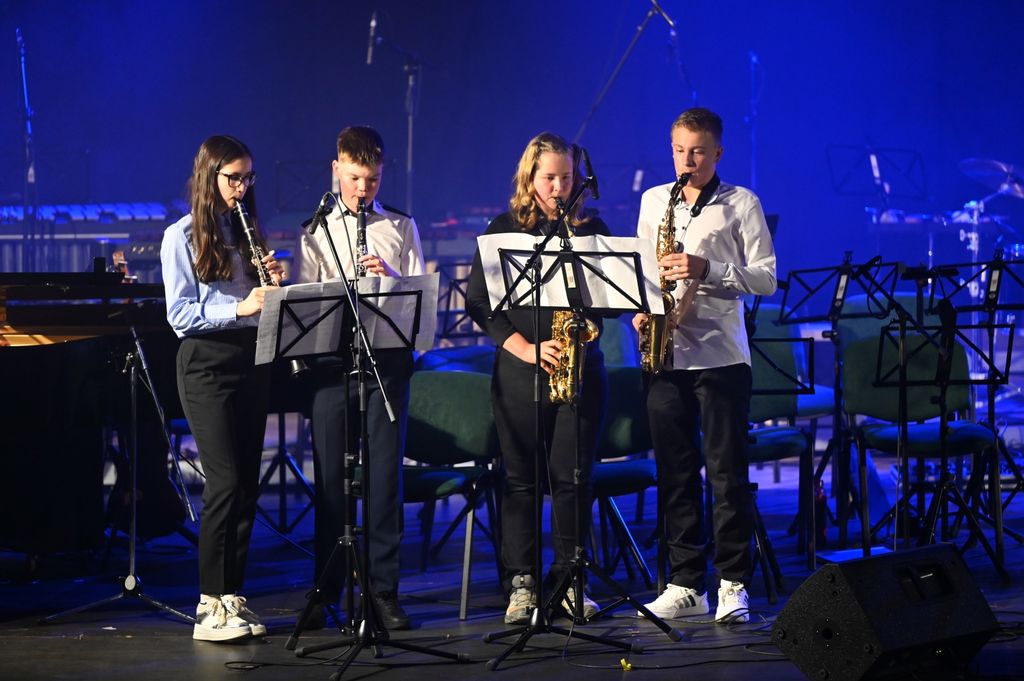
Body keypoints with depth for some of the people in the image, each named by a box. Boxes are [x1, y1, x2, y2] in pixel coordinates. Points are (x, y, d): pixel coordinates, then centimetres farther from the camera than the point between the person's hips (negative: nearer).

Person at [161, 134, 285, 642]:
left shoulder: (246, 232, 14)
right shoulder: (182, 237, -4)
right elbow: (179, 314, -11)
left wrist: (274, 283, -5)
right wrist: (238, 308, -22)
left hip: (251, 361, 6)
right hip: (206, 363, -6)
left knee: (247, 485, 5)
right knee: (226, 482, -12)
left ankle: (232, 597, 11)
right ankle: (210, 607, -8)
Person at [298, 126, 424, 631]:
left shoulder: (401, 227, 11)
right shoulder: (315, 231, 10)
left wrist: (391, 277, -12)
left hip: (387, 359, 0)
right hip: (333, 359, 0)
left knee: (384, 472, -1)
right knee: (329, 475, 4)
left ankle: (383, 589, 5)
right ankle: (326, 590, 13)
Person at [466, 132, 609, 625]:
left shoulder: (591, 229, 9)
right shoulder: (503, 230, 4)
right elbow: (478, 302, -1)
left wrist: (588, 318, -12)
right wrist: (527, 348, -11)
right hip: (520, 371, -1)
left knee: (572, 475, 0)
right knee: (521, 477, 1)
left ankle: (569, 581, 10)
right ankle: (521, 584, 7)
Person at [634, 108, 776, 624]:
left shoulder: (741, 204, 2)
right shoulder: (653, 201, 14)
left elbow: (765, 278, -3)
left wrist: (706, 269, -16)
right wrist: (640, 308, 0)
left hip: (720, 353, -4)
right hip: (665, 353, 4)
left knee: (727, 473, -2)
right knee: (675, 473, 5)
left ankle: (733, 585, 4)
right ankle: (684, 584, 12)